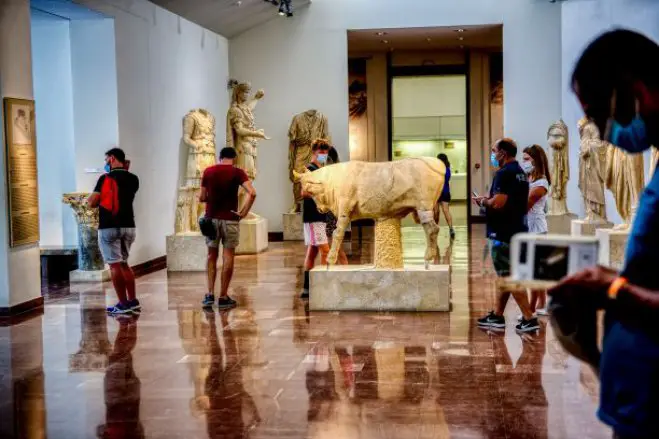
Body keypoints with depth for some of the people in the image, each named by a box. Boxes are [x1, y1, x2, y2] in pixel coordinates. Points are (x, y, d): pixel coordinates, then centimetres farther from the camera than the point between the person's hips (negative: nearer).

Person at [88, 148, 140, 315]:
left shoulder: (105, 178, -10)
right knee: (124, 263, 17)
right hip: (128, 226, 6)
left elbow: (92, 203, -11)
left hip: (109, 227, -6)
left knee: (115, 265, -2)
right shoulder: (133, 179, 5)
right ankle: (133, 301, 15)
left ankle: (123, 304, -3)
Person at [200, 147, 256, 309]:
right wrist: (244, 212, -9)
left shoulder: (208, 171, 4)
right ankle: (223, 297, 6)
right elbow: (252, 193, -18)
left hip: (211, 218, 3)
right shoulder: (237, 172, -4)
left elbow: (202, 197, 9)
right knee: (228, 256, 4)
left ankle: (210, 294, 7)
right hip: (230, 219, -2)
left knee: (212, 256, 14)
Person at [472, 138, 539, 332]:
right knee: (505, 275, 15)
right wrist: (489, 200, 14)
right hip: (517, 231, 10)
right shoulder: (520, 173, 15)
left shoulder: (504, 173, -17)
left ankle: (529, 319, -5)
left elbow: (498, 203, -25)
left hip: (504, 234, -10)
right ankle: (497, 316, 23)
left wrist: (483, 201, -7)